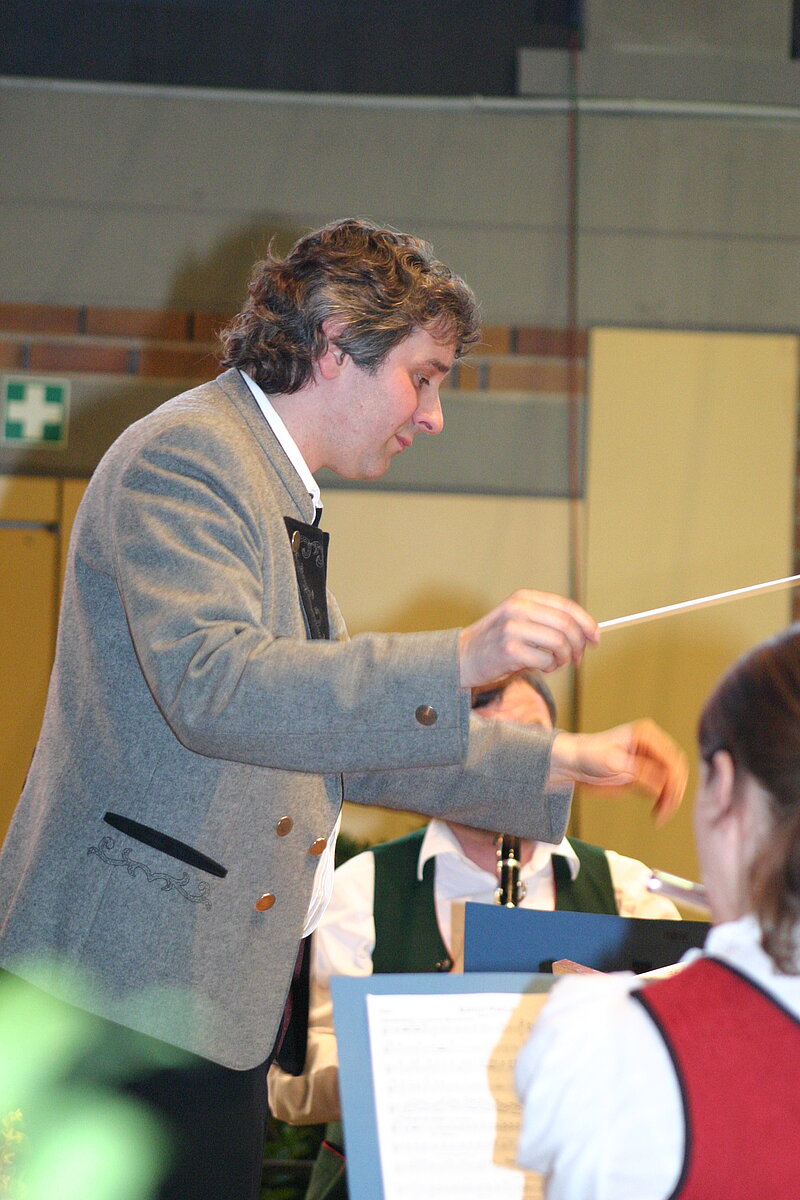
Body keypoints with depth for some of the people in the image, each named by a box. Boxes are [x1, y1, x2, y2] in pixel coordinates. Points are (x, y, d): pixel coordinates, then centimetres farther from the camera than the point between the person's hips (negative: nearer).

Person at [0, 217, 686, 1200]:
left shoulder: (277, 493, 22)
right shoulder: (184, 458, -11)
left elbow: (339, 734, 27)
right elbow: (211, 687, -26)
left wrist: (557, 762, 21)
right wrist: (459, 661, -33)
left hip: (220, 994, 10)